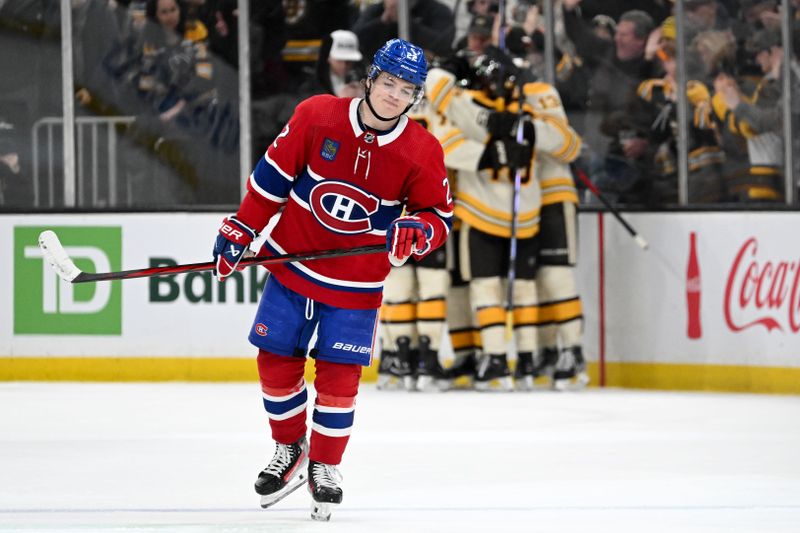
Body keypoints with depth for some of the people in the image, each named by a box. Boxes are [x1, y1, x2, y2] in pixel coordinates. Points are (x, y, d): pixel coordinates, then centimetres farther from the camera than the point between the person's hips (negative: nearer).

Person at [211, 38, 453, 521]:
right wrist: (240, 231, -1)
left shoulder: (422, 152, -12)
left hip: (356, 285, -1)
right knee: (277, 363, 4)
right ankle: (289, 451, 27)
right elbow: (273, 176, -3)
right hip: (292, 264, 1)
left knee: (339, 377, -4)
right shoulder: (317, 116, -12)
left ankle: (325, 467, 17)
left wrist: (417, 232, -25)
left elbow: (439, 216, -2)